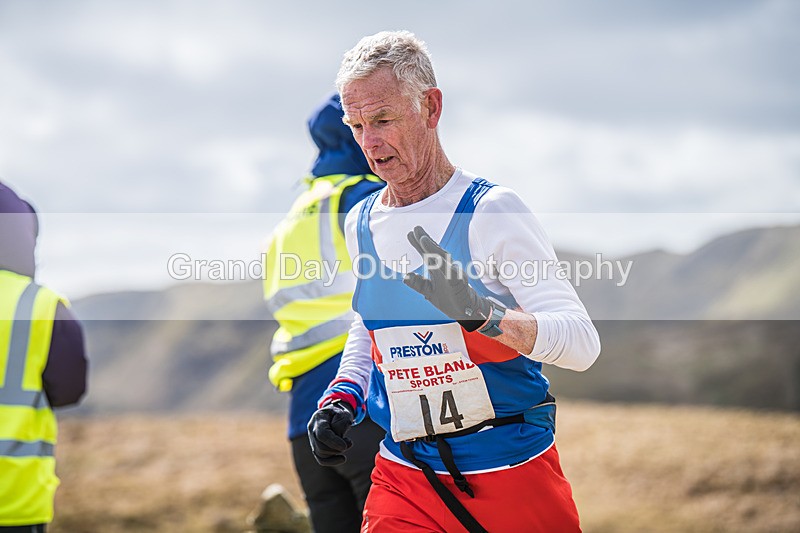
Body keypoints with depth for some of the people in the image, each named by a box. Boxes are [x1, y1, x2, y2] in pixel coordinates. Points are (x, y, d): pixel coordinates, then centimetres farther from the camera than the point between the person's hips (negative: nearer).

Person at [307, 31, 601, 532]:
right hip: (404, 483, 4)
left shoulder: (491, 210, -11)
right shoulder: (360, 224, 8)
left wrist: (482, 312, -35)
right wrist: (342, 399, 8)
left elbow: (582, 343, -18)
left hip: (514, 474, -4)